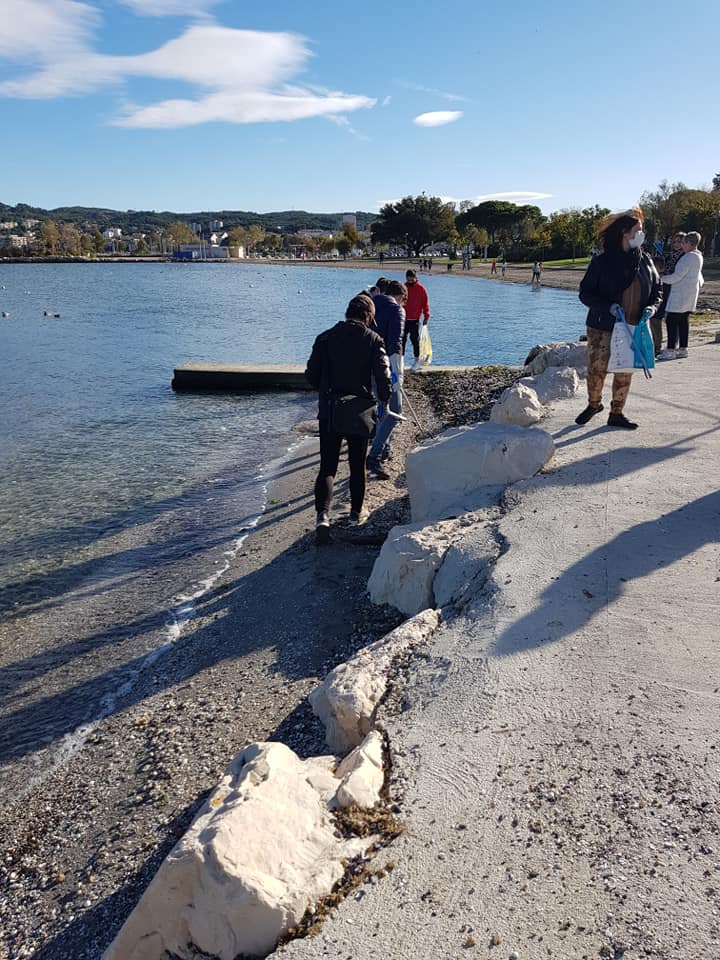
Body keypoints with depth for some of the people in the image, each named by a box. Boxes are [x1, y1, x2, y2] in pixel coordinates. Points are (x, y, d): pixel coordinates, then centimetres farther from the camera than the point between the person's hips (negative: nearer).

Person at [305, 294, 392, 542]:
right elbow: (383, 374, -12)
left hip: (328, 412, 1)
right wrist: (384, 399, 6)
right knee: (357, 465, 17)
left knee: (327, 466, 3)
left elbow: (311, 375, 3)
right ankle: (356, 512, 27)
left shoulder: (325, 337, 1)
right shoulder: (373, 339, -4)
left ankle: (323, 513, -16)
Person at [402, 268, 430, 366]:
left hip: (415, 320, -3)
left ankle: (417, 360, 9)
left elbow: (425, 303, -3)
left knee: (415, 340, 1)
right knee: (402, 339, 4)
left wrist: (426, 317, -8)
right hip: (403, 319, 3)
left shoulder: (421, 288, -3)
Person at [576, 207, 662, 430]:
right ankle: (593, 404, 28)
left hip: (634, 329, 4)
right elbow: (585, 293, -7)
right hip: (603, 328, -4)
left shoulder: (645, 260, 5)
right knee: (596, 369, 2)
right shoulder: (601, 262, -8)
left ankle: (616, 414, 20)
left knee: (625, 372, 7)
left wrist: (652, 306, -5)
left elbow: (657, 288, 15)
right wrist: (609, 306, -21)